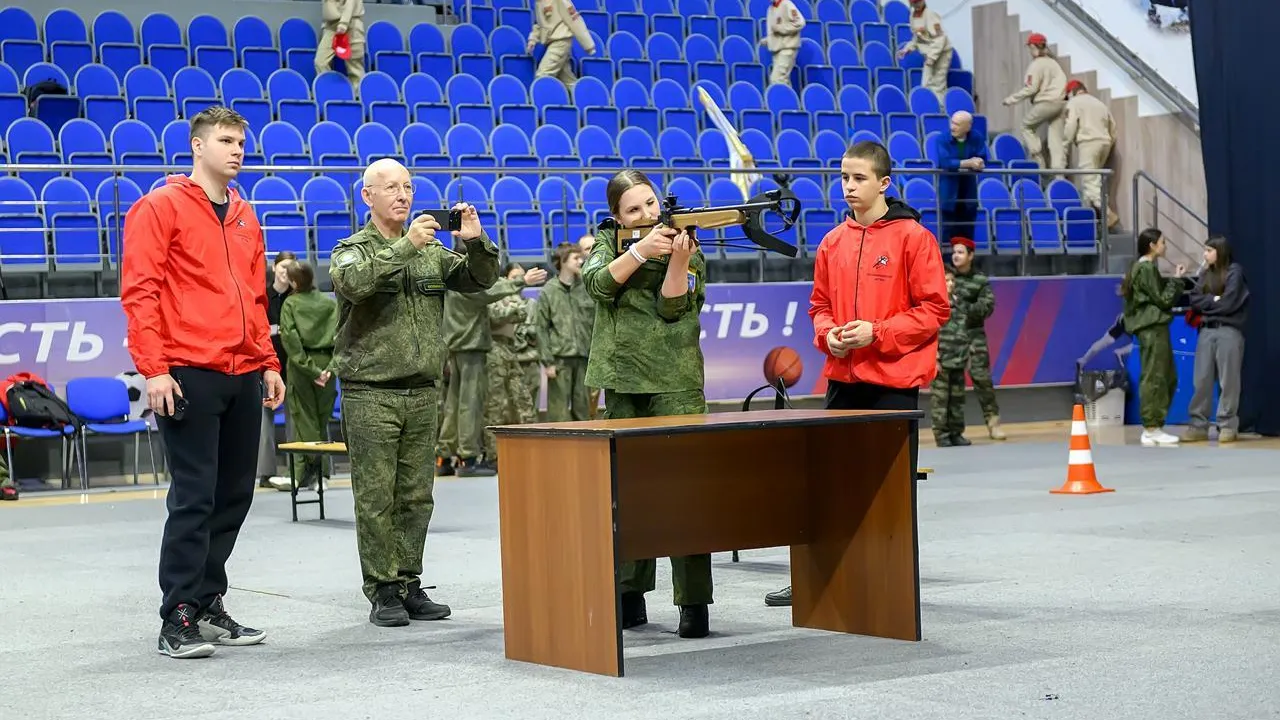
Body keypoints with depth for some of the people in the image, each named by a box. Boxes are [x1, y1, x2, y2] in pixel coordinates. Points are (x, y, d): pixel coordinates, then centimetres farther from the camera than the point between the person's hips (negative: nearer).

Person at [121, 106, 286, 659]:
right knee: (194, 498, -8)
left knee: (234, 495, 8)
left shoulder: (245, 218, 18)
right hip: (189, 375, -7)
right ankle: (178, 620, -3)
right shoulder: (160, 208, -3)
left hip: (244, 375, 7)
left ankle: (207, 605, 18)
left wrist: (269, 363, 15)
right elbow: (139, 292, -9)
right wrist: (153, 368, -15)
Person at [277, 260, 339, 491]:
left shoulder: (290, 304, -1)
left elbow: (290, 338, -11)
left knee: (304, 419, 1)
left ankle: (306, 473, -5)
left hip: (301, 367, -2)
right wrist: (331, 366, -7)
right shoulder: (331, 303, 7)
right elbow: (341, 335, -3)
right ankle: (321, 470, 9)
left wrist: (308, 367, -12)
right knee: (323, 418, 10)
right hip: (326, 362, 3)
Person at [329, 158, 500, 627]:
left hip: (421, 393, 5)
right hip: (370, 392, -5)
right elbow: (353, 282, -22)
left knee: (416, 497, 8)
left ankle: (409, 585, 15)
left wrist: (475, 242, -12)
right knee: (376, 498, -3)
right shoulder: (352, 249, -1)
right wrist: (406, 246, -29)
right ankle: (383, 592, 2)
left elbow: (479, 280, 8)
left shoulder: (433, 251, 13)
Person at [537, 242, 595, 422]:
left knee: (583, 409, 6)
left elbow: (596, 324, 9)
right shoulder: (548, 291, 0)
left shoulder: (586, 289, 8)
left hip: (583, 358, 3)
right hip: (560, 359, -3)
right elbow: (542, 328, -2)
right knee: (558, 412, -4)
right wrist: (547, 362, -7)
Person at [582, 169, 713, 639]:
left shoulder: (688, 251, 2)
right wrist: (642, 249, -19)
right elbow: (597, 282, -9)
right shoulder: (608, 241, 11)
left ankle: (693, 602, -12)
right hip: (622, 381, 4)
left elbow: (671, 309, -9)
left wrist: (678, 260, -23)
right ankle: (629, 597, 16)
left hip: (674, 383, -4)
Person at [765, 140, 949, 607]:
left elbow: (934, 309, -9)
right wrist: (827, 333, -3)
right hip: (843, 377, 5)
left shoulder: (912, 237, -7)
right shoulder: (833, 242, 9)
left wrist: (877, 332, -17)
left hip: (894, 380, -5)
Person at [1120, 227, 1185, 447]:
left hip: (1152, 327, 11)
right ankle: (1151, 430, -8)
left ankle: (1153, 428, 13)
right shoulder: (1147, 268, -12)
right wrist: (1176, 279, -1)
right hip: (1153, 329, -11)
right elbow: (1162, 299, -12)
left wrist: (1174, 280, 13)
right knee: (1154, 379, -9)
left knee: (1168, 379, 11)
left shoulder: (1142, 267, 19)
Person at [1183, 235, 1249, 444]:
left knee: (1228, 380, -3)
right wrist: (1213, 300, -8)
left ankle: (1228, 426, 1)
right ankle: (1198, 425, 5)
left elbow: (1228, 304, -10)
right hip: (1206, 331, 5)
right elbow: (1194, 300, 5)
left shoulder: (1234, 272, -2)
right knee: (1202, 379, 2)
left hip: (1229, 331, -5)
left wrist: (1206, 304, 2)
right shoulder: (1205, 274, 16)